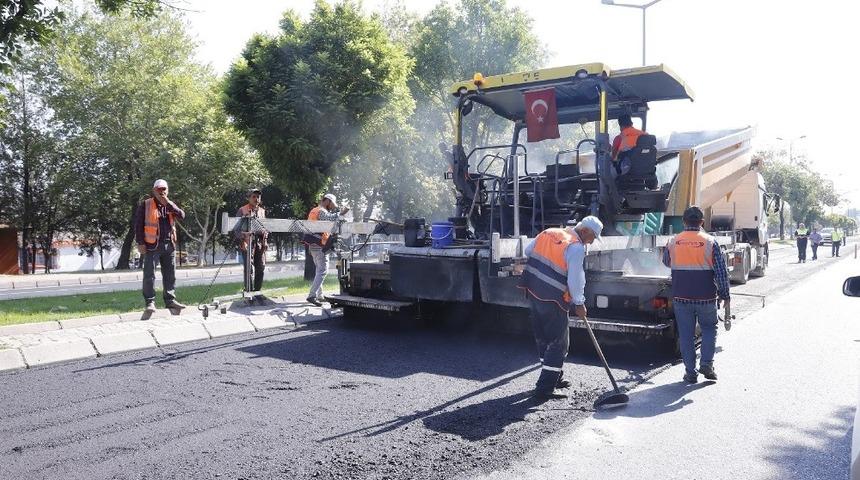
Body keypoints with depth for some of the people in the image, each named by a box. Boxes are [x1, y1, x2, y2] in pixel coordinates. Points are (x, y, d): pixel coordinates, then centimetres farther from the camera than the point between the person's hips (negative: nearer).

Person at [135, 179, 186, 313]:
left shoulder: (170, 205, 14)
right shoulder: (146, 205, 0)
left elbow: (182, 215, -2)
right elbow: (138, 225, -3)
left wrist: (168, 204, -10)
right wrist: (140, 243, -9)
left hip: (169, 245, 5)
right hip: (152, 245, -5)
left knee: (170, 274, 9)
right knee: (149, 275, -4)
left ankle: (170, 299, 18)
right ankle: (150, 302, 0)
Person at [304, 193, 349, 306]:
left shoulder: (315, 210, 20)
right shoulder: (321, 211, -12)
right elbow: (330, 218, -33)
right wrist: (341, 213, -31)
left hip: (313, 246, 11)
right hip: (319, 246, -11)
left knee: (319, 270, 17)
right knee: (323, 271, -11)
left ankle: (319, 295, 20)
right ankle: (312, 295, -17)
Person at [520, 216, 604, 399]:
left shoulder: (548, 233, 8)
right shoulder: (576, 248, -14)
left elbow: (528, 250, 18)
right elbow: (575, 279, -16)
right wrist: (579, 304, -5)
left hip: (533, 291, 8)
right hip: (552, 299, -8)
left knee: (543, 337, 18)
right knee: (559, 342, 2)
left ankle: (554, 377, 34)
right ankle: (545, 387, 2)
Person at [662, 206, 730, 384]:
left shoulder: (673, 242, -1)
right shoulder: (710, 242, -7)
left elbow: (666, 262, 17)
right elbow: (721, 272, -6)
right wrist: (725, 295, 3)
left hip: (681, 297, 1)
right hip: (706, 296, -1)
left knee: (685, 334, 8)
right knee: (709, 328, 19)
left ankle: (690, 372, 10)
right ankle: (706, 363, 7)